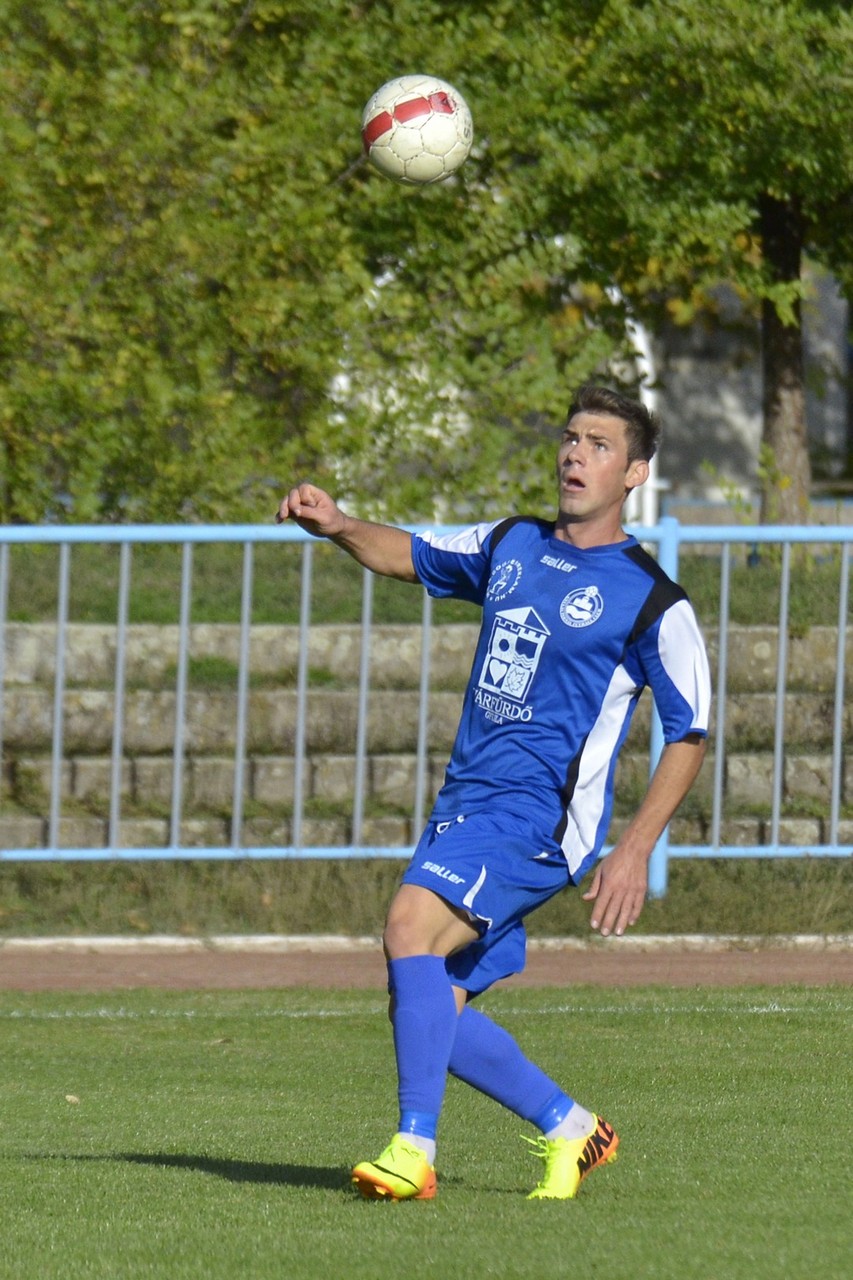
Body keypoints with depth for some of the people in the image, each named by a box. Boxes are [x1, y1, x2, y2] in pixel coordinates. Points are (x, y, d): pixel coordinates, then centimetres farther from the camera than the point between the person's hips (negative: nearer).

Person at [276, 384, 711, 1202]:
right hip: (467, 799, 7)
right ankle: (569, 1130, 22)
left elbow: (689, 734, -2)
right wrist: (338, 527, 5)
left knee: (412, 925, -28)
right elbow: (411, 555, 27)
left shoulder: (651, 601, -4)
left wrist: (634, 850, -12)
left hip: (541, 815, -7)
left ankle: (414, 1153, -27)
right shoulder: (511, 546, 14)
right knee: (428, 1009, 2)